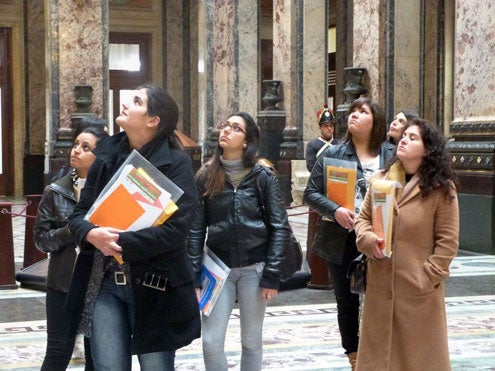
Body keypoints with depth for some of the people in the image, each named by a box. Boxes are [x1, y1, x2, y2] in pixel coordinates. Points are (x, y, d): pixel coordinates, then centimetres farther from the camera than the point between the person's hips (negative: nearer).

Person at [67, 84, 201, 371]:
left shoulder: (176, 163, -6)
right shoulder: (107, 157, 9)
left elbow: (177, 228, -16)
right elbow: (79, 215, 9)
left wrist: (122, 244, -20)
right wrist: (92, 234, -14)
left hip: (154, 287, -4)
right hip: (105, 282, 4)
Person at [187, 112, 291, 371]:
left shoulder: (263, 175, -2)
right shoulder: (206, 175, 3)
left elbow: (279, 226, -4)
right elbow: (196, 228, 3)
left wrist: (271, 275, -10)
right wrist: (193, 277, -3)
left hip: (254, 267, -1)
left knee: (251, 341, 8)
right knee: (211, 342, -3)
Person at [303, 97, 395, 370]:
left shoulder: (392, 155, 1)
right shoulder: (332, 154, 3)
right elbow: (310, 193, 0)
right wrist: (335, 210, -17)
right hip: (342, 242, 1)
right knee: (347, 302, 12)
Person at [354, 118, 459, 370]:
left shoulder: (441, 188, -6)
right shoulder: (381, 179, 8)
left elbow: (448, 240, -7)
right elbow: (363, 217, 14)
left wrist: (429, 276, -13)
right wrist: (367, 238, -7)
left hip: (418, 290, -4)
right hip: (380, 285, 4)